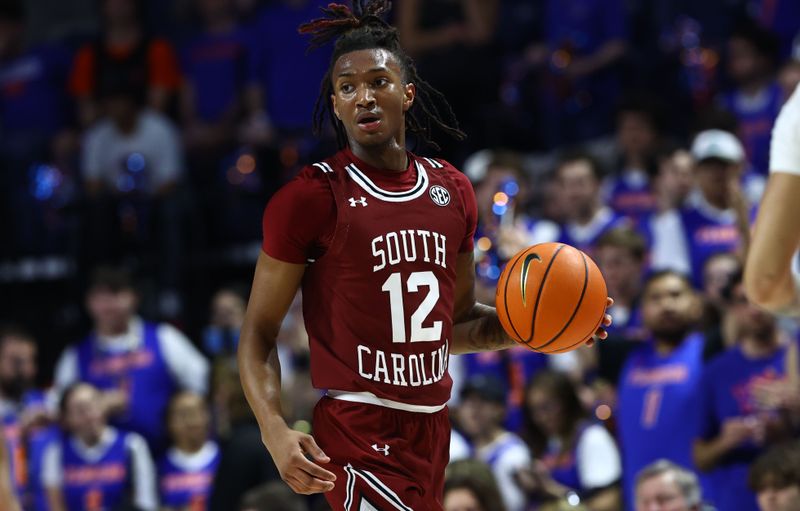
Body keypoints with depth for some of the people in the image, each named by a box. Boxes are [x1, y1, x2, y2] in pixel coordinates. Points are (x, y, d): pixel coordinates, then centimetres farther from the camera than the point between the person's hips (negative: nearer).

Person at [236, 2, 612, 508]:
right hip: (358, 433, -6)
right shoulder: (312, 197, -7)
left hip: (431, 429, 6)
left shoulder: (452, 191, 11)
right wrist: (275, 431, -20)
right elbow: (259, 333, -5)